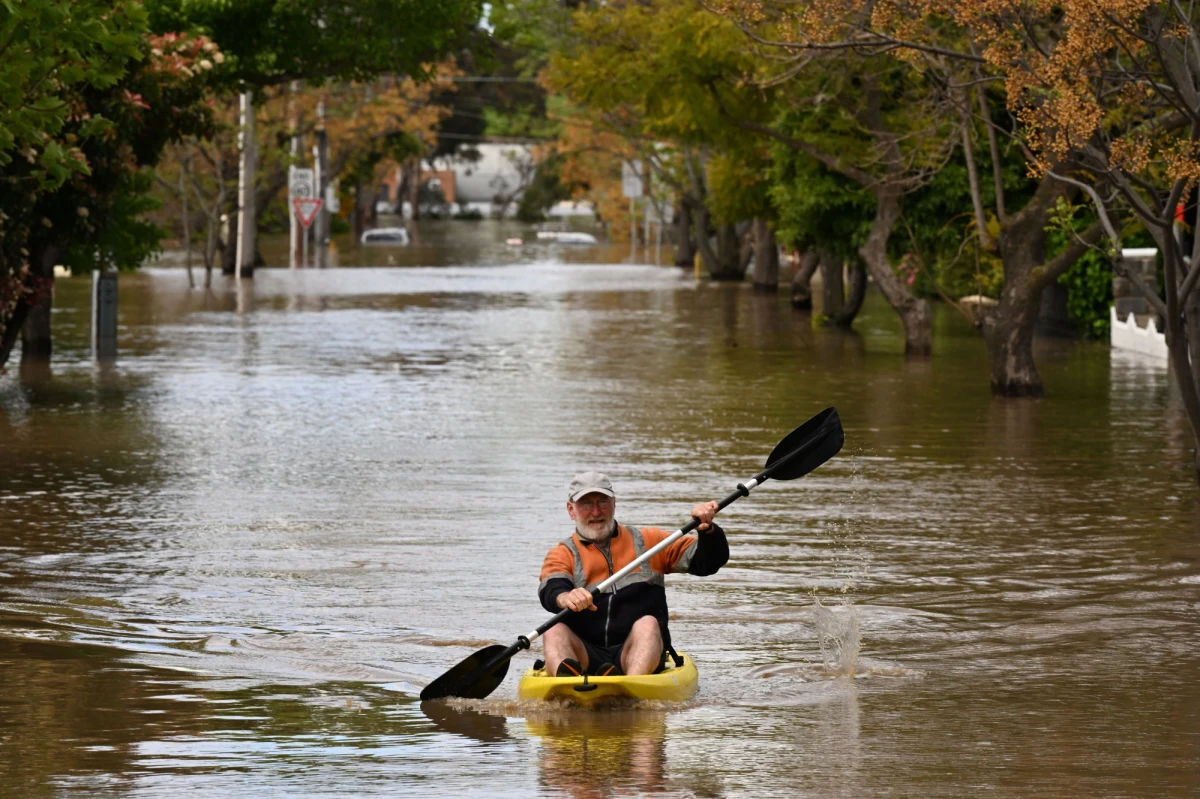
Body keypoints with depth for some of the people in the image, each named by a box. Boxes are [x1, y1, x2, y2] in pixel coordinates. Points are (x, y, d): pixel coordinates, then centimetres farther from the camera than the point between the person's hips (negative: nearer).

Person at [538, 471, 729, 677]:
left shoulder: (648, 542, 18)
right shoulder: (563, 555, 14)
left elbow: (708, 562, 13)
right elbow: (550, 591, -9)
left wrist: (707, 529, -8)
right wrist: (565, 598, -34)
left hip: (636, 653, 0)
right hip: (585, 657, 0)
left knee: (647, 624, -30)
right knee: (555, 631, -29)